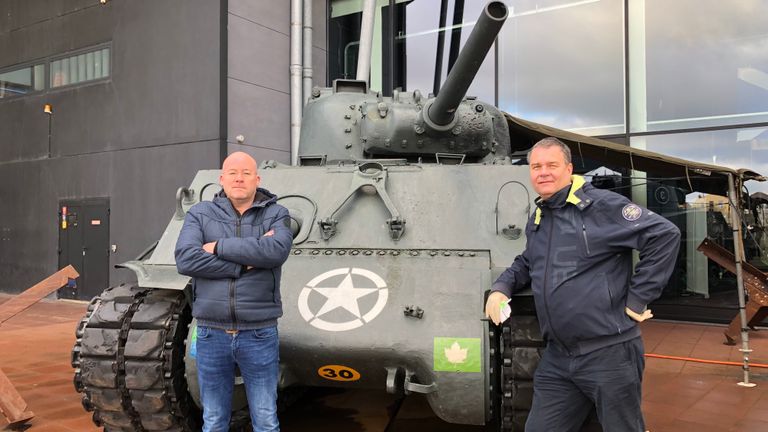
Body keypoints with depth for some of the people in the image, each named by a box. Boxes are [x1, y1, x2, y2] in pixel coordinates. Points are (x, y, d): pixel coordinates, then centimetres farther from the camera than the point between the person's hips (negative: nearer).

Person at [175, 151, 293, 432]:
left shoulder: (276, 214, 1)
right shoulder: (200, 214, 3)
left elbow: (277, 251, -21)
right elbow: (185, 259, -14)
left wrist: (219, 247, -15)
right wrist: (246, 264, -16)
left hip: (259, 334, -1)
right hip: (212, 334, 1)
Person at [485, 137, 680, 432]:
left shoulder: (601, 205, -11)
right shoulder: (536, 220, 13)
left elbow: (665, 235, -16)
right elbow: (526, 264, 28)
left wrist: (638, 298, -14)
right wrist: (501, 287, 8)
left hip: (609, 353, -6)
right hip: (556, 358, 7)